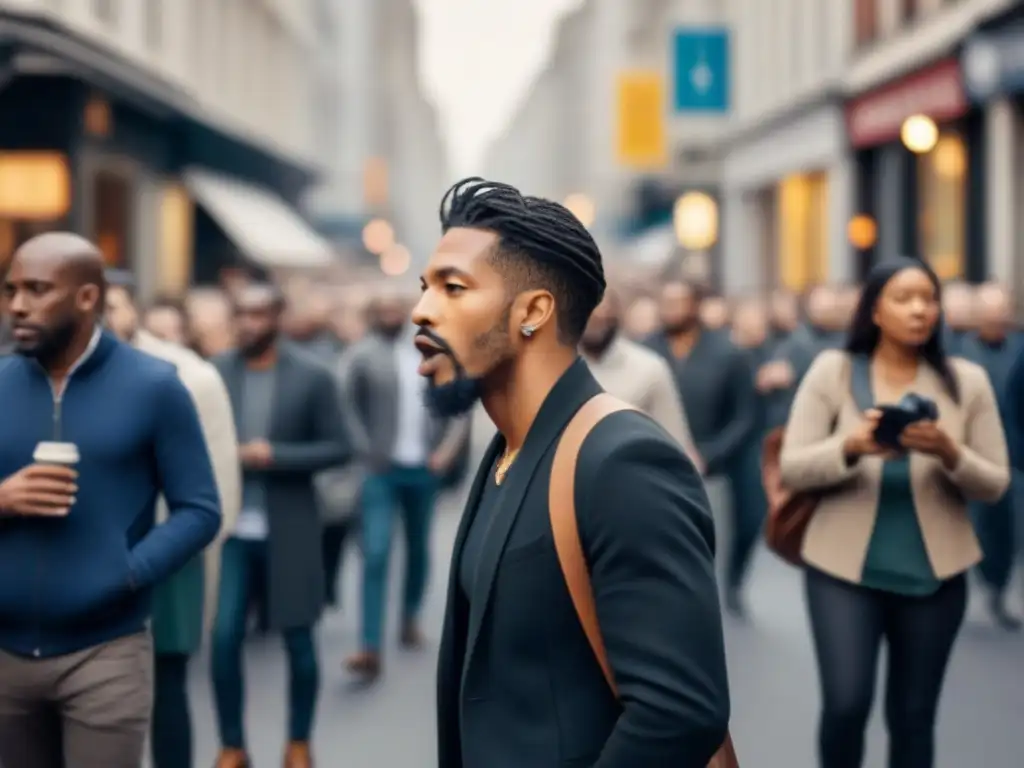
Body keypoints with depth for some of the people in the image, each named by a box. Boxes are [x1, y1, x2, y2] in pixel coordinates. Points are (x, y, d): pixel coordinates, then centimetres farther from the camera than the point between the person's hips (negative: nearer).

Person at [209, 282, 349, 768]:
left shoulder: (313, 377, -4)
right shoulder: (216, 372, 0)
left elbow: (338, 448, -4)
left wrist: (275, 456, -16)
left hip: (289, 531, -1)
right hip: (230, 529, 1)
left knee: (298, 641, 9)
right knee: (223, 639, -1)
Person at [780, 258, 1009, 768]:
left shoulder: (967, 381, 2)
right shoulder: (832, 371, -1)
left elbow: (994, 485, 2)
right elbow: (791, 469, -4)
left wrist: (950, 454, -19)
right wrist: (851, 446, -23)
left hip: (933, 572, 2)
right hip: (844, 567, -1)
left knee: (913, 714, 8)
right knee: (846, 705, -12)